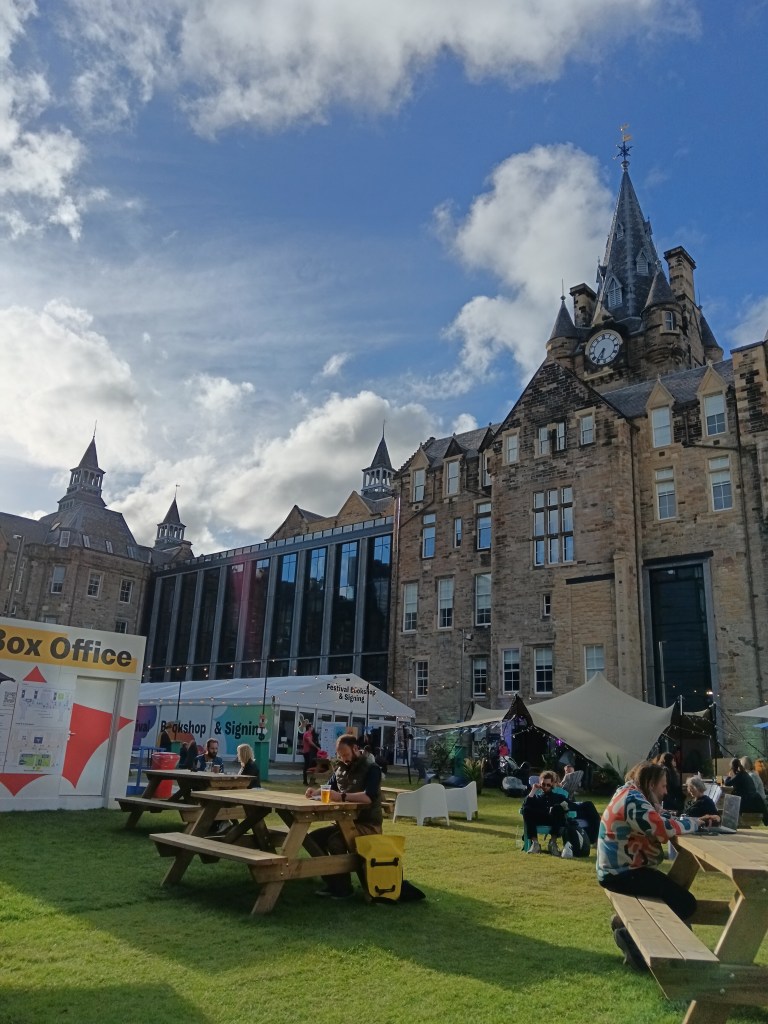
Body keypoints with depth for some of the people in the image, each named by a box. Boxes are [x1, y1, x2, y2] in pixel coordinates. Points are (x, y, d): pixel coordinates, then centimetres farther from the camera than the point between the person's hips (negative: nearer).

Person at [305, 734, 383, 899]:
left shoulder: (371, 769, -13)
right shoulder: (340, 770, 10)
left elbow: (369, 796, -29)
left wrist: (342, 797, -39)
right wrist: (315, 792, -3)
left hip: (368, 824, -8)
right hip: (347, 822, 8)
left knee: (335, 841, -28)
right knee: (315, 837, -5)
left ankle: (344, 887, -11)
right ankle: (332, 882, 2)